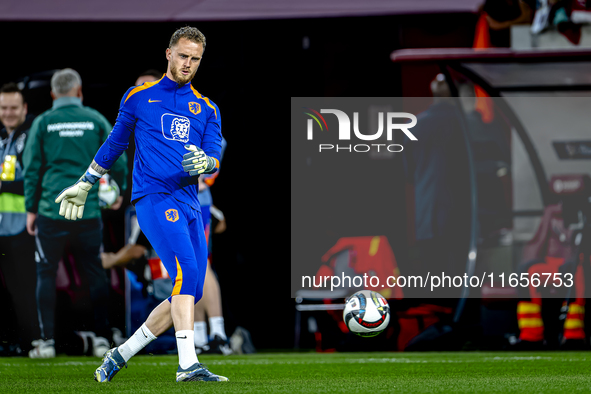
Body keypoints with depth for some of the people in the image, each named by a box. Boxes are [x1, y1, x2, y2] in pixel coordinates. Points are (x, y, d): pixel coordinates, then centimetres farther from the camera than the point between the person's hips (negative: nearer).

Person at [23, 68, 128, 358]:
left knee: (46, 274, 6)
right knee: (95, 273, 10)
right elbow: (119, 162, 3)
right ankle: (102, 338, 9)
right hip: (88, 211, 1)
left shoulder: (43, 123, 1)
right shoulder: (96, 120, 4)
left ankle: (47, 341, 2)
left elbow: (31, 169, 1)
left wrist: (31, 209, 9)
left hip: (51, 211, -1)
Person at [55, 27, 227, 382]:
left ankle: (122, 354, 15)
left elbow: (215, 157, 6)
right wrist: (84, 185, 26)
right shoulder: (139, 97, 10)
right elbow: (115, 144, 21)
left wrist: (206, 162, -19)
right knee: (186, 272, -24)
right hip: (154, 196, -5)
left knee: (190, 293, 1)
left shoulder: (207, 109, 18)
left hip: (189, 204, 5)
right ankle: (188, 364, -31)